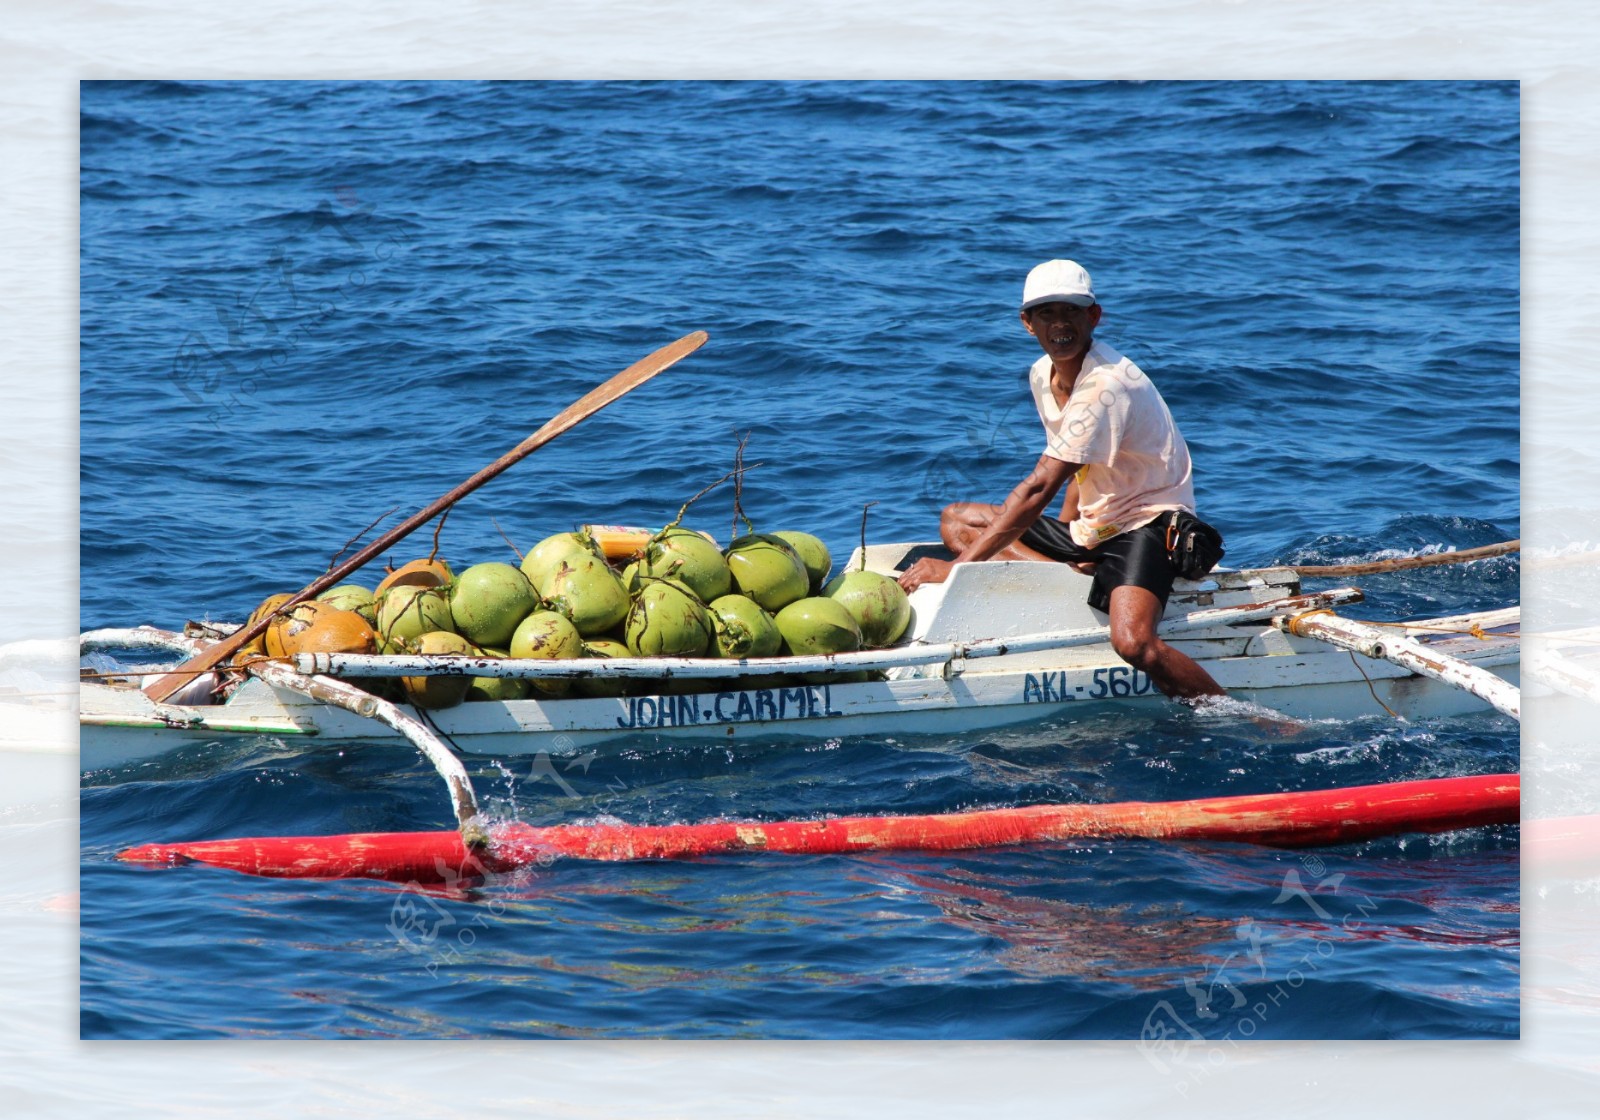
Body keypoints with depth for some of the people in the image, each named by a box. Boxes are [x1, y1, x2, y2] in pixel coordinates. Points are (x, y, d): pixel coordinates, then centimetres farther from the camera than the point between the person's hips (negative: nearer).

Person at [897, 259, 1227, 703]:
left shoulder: (1106, 386, -24)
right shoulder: (1043, 374, 5)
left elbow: (1038, 489, -27)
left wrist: (957, 567, -27)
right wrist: (1067, 544, 1)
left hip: (1146, 525, -10)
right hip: (1093, 528, 10)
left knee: (1132, 642, -36)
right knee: (956, 519, 7)